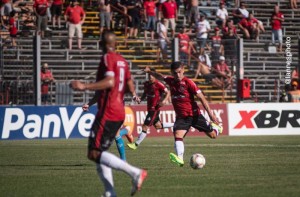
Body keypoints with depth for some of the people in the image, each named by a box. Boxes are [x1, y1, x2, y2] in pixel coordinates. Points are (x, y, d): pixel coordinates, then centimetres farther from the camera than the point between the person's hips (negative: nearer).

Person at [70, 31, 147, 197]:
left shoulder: (107, 58, -10)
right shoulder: (122, 61, 15)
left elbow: (110, 82, -24)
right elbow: (130, 87, 20)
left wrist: (85, 87, -28)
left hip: (107, 113, -9)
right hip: (119, 113, 9)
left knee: (94, 153, -12)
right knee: (100, 152, 12)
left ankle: (135, 172, -21)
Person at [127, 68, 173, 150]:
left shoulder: (158, 84, -15)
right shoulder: (146, 84, 6)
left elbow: (168, 92, -11)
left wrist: (165, 100, -28)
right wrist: (140, 99, 3)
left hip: (155, 109, -9)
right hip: (150, 108, 9)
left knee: (145, 127, -7)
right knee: (158, 126, 19)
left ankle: (136, 144, -3)